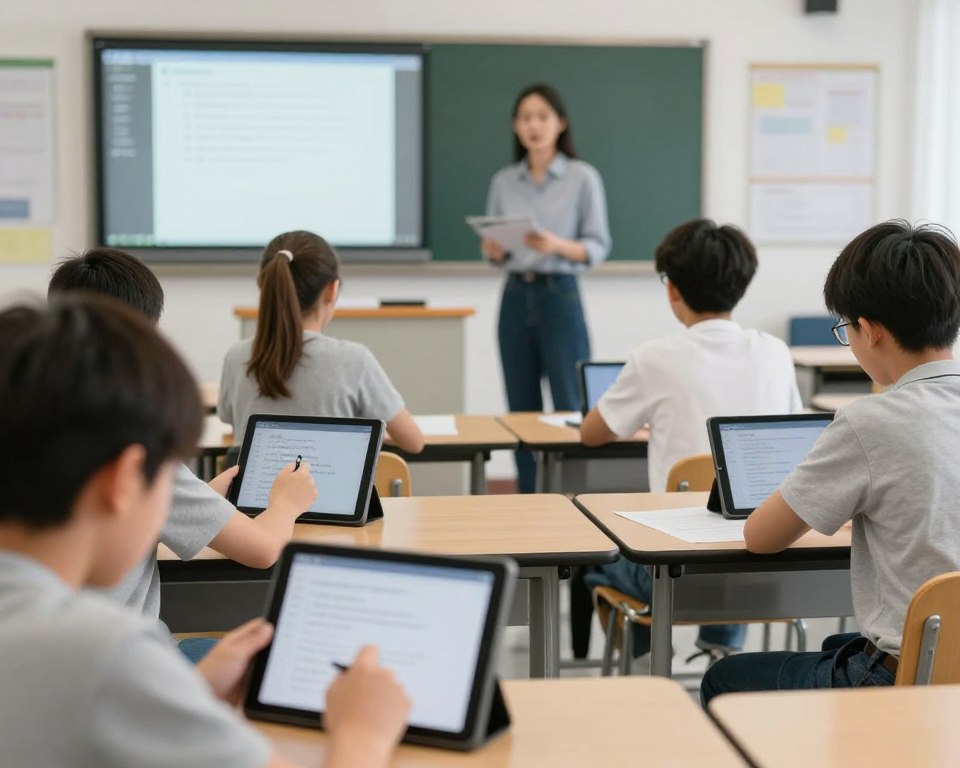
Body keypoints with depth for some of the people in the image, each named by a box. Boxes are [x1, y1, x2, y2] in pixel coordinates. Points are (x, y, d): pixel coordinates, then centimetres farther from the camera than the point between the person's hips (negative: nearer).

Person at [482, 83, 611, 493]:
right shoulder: (503, 181, 8)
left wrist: (557, 245, -21)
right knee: (522, 410, 7)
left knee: (570, 408, -6)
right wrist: (493, 249, -10)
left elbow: (598, 246, -4)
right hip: (516, 297, 4)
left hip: (560, 296, -4)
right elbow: (496, 250, 13)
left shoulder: (583, 177, -2)